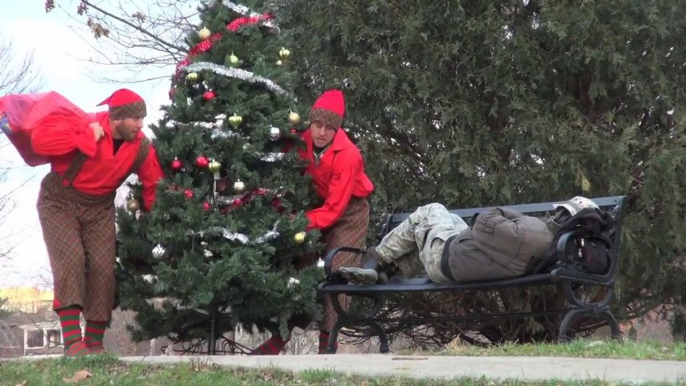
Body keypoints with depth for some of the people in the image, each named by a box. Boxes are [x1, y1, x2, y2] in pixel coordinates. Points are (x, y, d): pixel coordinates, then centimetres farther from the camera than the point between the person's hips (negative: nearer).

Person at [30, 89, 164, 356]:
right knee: (71, 258, -23)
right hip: (59, 202, -4)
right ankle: (72, 340, -26)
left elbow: (154, 184, 2)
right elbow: (39, 140, -37)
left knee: (103, 268, -7)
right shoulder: (84, 125, -26)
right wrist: (86, 139, -39)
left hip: (99, 208, 5)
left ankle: (94, 342, 3)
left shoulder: (141, 146, -11)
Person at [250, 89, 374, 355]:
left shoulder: (347, 155, -28)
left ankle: (327, 344, -13)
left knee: (336, 273, -15)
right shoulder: (302, 142, -13)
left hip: (349, 213, -5)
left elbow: (335, 208, -28)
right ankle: (281, 337, 8)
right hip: (320, 206, 5)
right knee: (301, 266, 3)